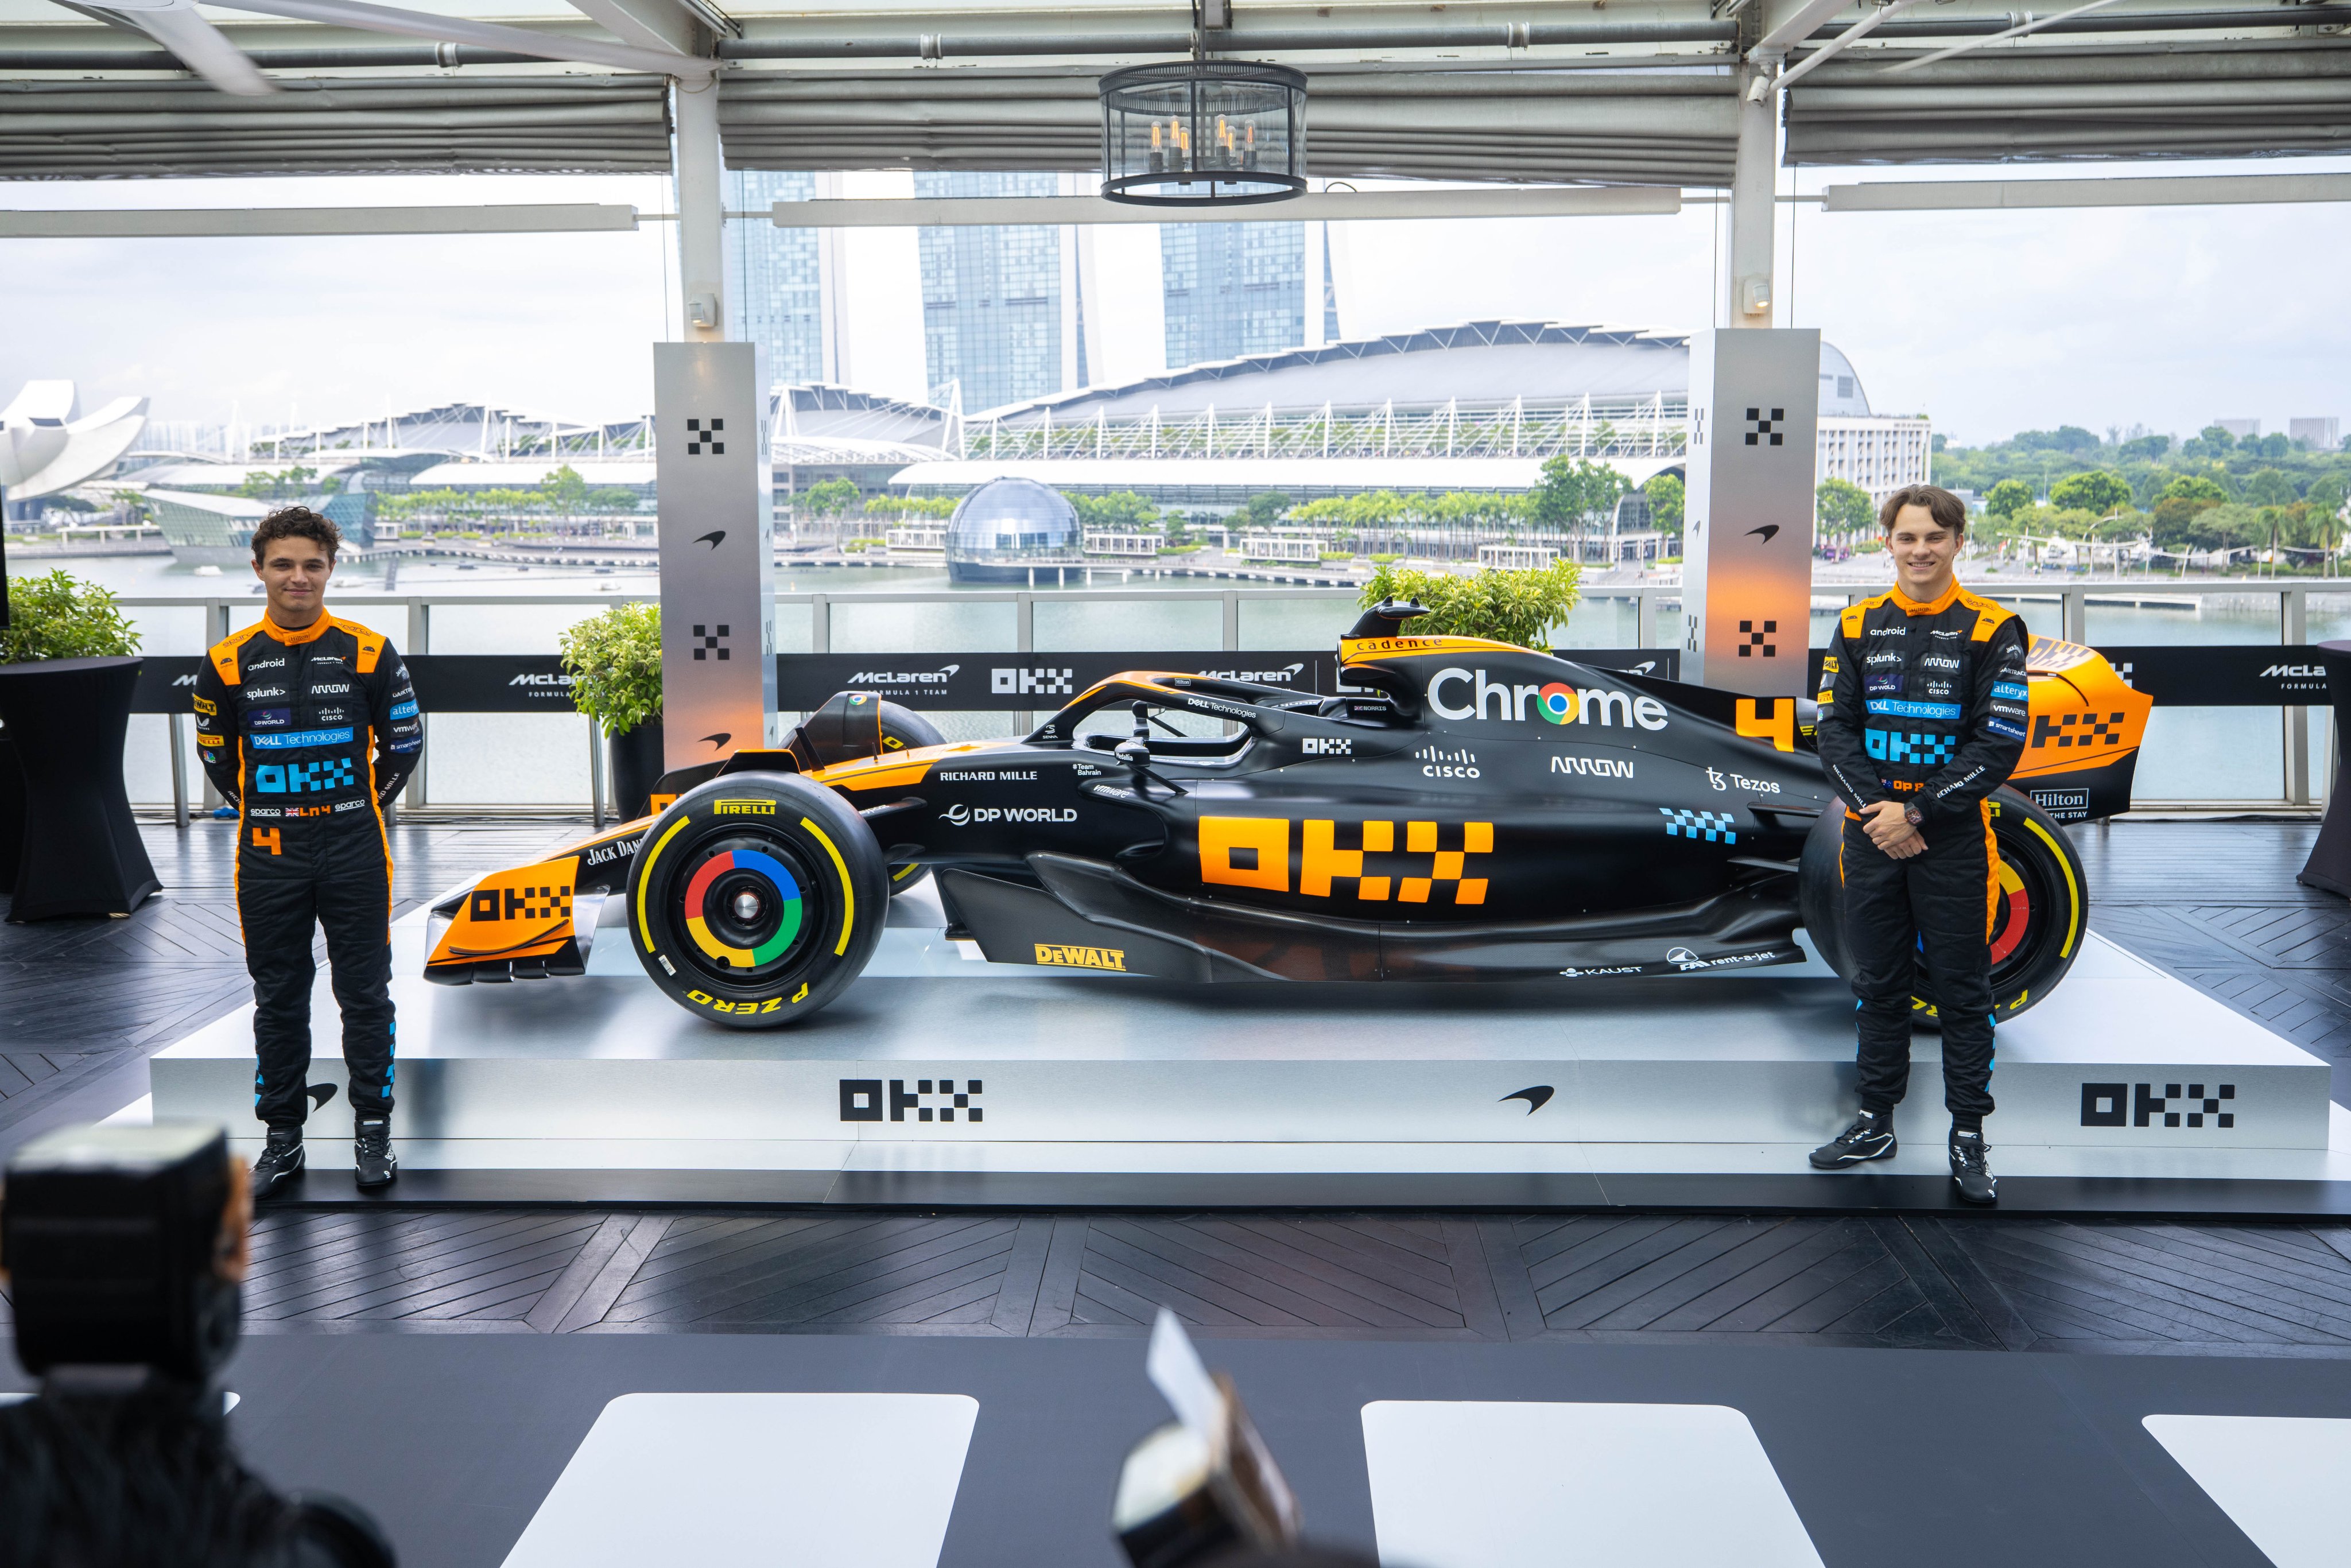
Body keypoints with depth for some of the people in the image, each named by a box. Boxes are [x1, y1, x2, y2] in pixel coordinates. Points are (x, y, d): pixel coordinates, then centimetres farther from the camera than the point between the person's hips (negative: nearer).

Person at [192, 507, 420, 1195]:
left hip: (356, 856, -1)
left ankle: (373, 1128, 16)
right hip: (268, 861, 2)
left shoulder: (370, 653, -3)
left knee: (365, 996, 4)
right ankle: (283, 1137, 21)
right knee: (278, 1002, 10)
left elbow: (403, 742, 7)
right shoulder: (229, 662, 0)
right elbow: (216, 754, 12)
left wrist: (361, 806, 9)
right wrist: (266, 810, 10)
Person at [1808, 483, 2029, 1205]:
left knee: (1962, 990, 3)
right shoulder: (1858, 628, 7)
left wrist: (1917, 812, -15)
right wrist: (1872, 807, -11)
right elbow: (1836, 727, 3)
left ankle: (1969, 1136, 14)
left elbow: (2000, 742, -10)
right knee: (1879, 983, 12)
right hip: (1872, 836, 3)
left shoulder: (1992, 631, -4)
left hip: (1953, 839, -3)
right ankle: (1875, 1123, 24)